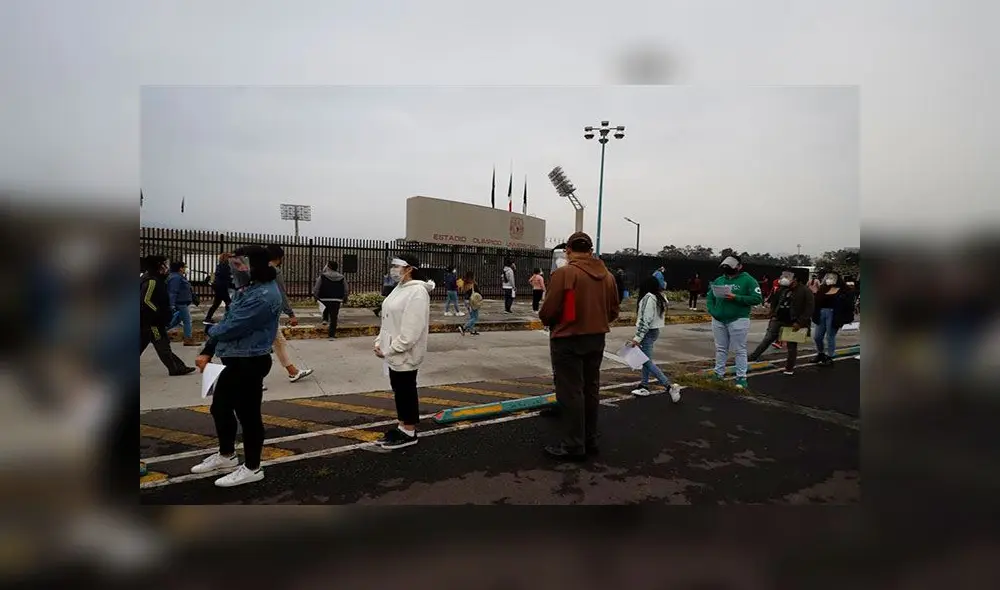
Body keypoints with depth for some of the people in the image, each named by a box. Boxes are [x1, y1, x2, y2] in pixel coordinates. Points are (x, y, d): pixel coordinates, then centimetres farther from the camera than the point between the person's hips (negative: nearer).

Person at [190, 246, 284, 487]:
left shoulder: (264, 296, -23)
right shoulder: (250, 289, 12)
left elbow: (232, 327, -23)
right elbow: (228, 319, 13)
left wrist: (211, 330, 0)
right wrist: (207, 351, 7)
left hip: (249, 363, -11)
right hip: (235, 361, 11)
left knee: (248, 414, 3)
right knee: (220, 408, 23)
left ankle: (251, 468, 20)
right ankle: (226, 456, 43)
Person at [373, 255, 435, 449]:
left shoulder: (417, 292, -20)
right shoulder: (400, 288, 12)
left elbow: (412, 329, -25)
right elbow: (388, 320, 17)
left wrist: (392, 349, -21)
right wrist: (380, 342, 7)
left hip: (405, 354, -9)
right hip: (395, 353, 10)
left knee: (407, 391, 2)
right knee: (398, 389, 18)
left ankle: (409, 433, 16)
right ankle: (401, 426, 32)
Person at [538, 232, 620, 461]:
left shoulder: (564, 273, -16)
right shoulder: (607, 275, 4)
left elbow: (548, 311, -16)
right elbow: (613, 311, 8)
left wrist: (547, 320, 6)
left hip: (568, 340, -7)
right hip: (596, 339, 7)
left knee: (570, 392, 2)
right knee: (590, 389, 16)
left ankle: (573, 445, 9)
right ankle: (590, 440, 28)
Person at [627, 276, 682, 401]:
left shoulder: (648, 297, -18)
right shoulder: (660, 298, 10)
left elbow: (645, 320, -22)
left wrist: (637, 338, -21)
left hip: (648, 333, -10)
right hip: (655, 330, 10)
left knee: (647, 361, -6)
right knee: (646, 359, 16)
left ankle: (669, 386, -10)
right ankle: (644, 386, 22)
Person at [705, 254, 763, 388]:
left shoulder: (747, 280, -6)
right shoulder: (719, 280, 8)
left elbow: (757, 298, -13)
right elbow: (710, 297, 14)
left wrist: (736, 297, -19)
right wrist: (712, 311, -2)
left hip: (738, 320, -5)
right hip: (718, 321, 5)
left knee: (740, 350, 2)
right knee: (721, 349, 13)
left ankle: (741, 378, 9)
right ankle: (719, 374, 23)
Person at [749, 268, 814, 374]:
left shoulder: (805, 291, -9)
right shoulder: (782, 288, 8)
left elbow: (809, 309, -12)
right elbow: (774, 301, 22)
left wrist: (800, 322, -18)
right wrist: (773, 314, 8)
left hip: (793, 323, -4)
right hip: (778, 320, 4)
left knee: (792, 346, 6)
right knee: (767, 339, 3)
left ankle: (789, 369, 15)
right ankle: (753, 356, 6)